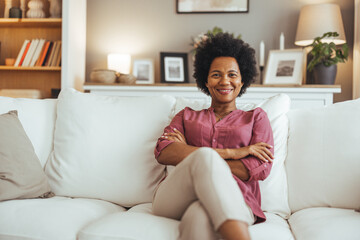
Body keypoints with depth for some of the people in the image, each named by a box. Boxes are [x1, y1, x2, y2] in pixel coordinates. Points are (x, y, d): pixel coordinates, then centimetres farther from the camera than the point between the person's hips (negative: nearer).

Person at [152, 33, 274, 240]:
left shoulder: (256, 117, 24)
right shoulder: (187, 116, 27)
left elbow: (261, 169, 4)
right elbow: (163, 153, 4)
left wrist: (186, 153, 2)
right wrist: (230, 153, -6)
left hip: (232, 202, -1)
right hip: (174, 199, 2)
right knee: (205, 157, -35)